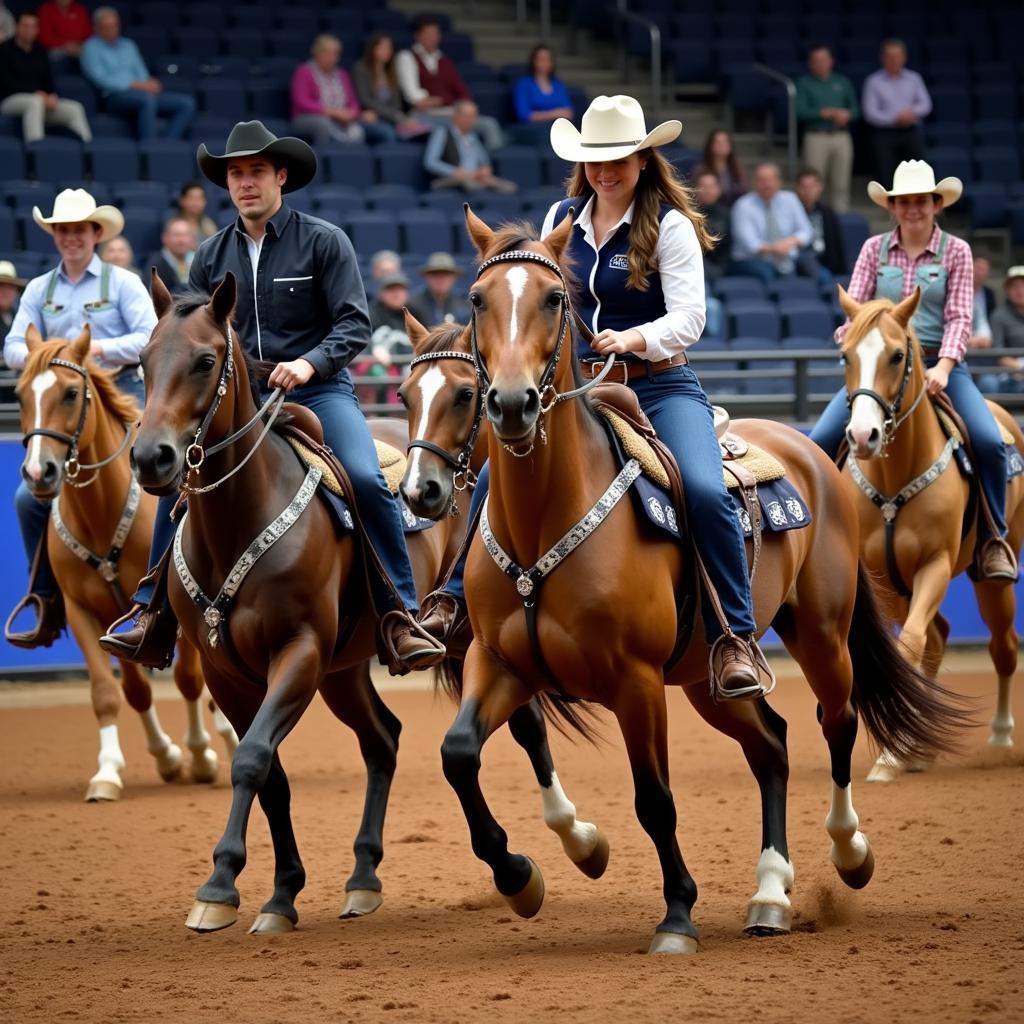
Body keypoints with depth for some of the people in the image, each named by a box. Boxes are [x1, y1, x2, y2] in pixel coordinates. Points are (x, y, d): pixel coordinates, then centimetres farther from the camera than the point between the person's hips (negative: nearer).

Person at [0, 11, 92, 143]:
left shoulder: (40, 51, 14)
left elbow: (49, 78, 13)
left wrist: (52, 96, -11)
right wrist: (35, 93, -20)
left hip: (41, 99, 6)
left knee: (75, 108, -14)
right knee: (35, 102, -39)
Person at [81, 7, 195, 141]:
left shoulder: (128, 45, 26)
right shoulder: (91, 47, 6)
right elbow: (100, 79, -7)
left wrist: (149, 84, -6)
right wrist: (135, 85, -14)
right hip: (116, 96, -7)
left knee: (187, 103, -15)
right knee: (147, 99, -40)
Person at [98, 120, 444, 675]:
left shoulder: (324, 242, -2)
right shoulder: (212, 256, 10)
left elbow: (354, 324, -8)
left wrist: (311, 362, -24)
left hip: (317, 390, -3)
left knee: (366, 479, -25)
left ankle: (401, 616, -17)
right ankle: (153, 612, -5)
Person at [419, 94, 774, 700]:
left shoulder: (669, 227, -5)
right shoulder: (562, 220, 10)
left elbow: (689, 317, -14)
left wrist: (635, 339, -32)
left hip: (660, 386, -4)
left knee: (706, 492, -27)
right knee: (496, 474, -11)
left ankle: (737, 638, -17)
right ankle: (456, 597, 9)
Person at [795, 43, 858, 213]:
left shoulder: (843, 82, 17)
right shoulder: (804, 83, 7)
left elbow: (855, 109, 15)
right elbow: (800, 111, -5)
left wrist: (846, 115, -8)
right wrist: (825, 113, -14)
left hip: (842, 137, 3)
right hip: (816, 137, -3)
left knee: (840, 186, 0)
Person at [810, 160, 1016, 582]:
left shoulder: (955, 251, 3)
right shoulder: (874, 249, 8)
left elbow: (959, 317, -6)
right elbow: (855, 306, 0)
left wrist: (944, 366, -22)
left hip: (939, 365, -2)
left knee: (989, 441, -24)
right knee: (821, 442, -14)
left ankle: (992, 540, -6)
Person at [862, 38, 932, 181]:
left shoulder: (914, 79, 13)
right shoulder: (873, 82, 2)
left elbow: (925, 105, 8)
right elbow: (870, 114, -5)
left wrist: (912, 112, -14)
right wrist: (896, 118, -15)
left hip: (911, 133, 3)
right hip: (884, 135, -3)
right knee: (886, 178, -7)